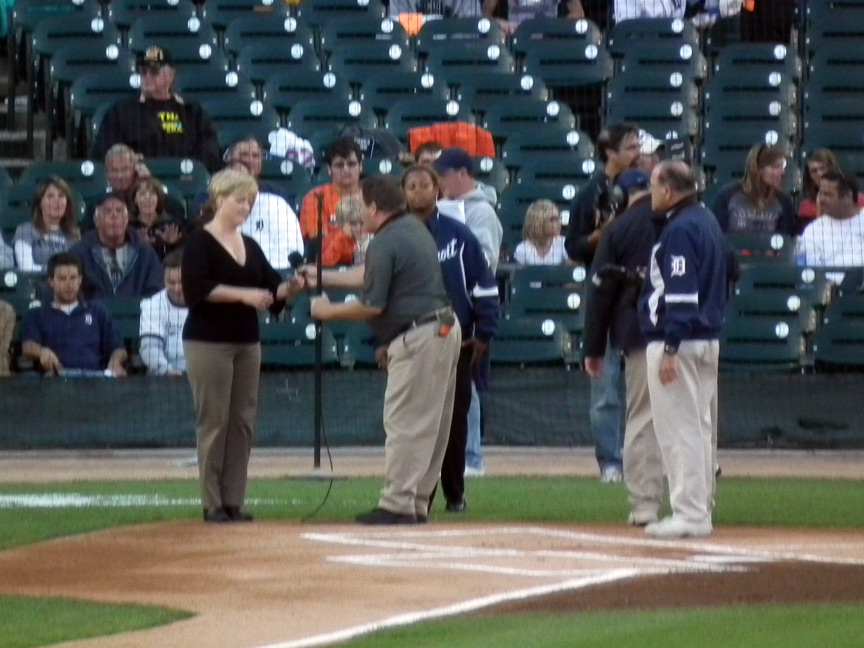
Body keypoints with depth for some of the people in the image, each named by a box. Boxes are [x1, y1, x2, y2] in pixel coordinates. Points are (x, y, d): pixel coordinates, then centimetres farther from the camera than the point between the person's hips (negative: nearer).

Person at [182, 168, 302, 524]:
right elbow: (196, 290, -16)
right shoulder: (200, 242, -5)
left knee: (243, 422, 4)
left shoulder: (250, 246, 16)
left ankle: (234, 501, 8)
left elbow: (272, 287, 13)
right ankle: (212, 504, -3)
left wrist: (289, 288, -8)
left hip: (247, 342, 7)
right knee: (213, 422, -6)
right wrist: (242, 295, -22)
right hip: (208, 343, -7)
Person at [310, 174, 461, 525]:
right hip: (446, 328, 10)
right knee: (429, 422, 11)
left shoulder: (385, 243, -14)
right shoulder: (417, 229, 16)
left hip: (417, 337, -10)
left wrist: (328, 311, -2)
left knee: (404, 422, -7)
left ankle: (397, 504, -8)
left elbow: (372, 305, -16)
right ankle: (417, 502, 16)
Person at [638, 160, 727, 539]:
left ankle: (690, 513, -8)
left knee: (680, 427, -8)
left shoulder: (681, 229, -15)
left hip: (680, 339, -10)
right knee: (699, 428, 13)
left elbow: (681, 293, -22)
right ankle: (699, 509, 18)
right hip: (708, 339, 10)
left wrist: (670, 349, -24)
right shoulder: (706, 221, 15)